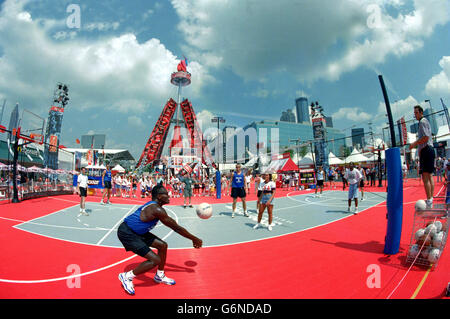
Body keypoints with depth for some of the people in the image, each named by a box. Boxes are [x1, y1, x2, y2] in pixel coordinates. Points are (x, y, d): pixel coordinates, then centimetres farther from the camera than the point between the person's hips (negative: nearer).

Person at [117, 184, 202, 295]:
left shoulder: (154, 206, 8)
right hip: (126, 233, -10)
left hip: (137, 231, 10)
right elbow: (176, 228, -17)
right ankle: (127, 277, 5)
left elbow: (174, 226, 15)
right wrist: (195, 239, -5)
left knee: (163, 245, 11)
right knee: (155, 260, -14)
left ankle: (159, 276, 29)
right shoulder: (157, 210, -23)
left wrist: (193, 238, 17)